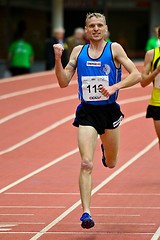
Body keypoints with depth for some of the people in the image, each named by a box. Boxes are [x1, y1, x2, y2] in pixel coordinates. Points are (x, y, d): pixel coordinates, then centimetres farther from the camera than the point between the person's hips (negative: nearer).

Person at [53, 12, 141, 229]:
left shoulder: (114, 49, -3)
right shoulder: (78, 51, 5)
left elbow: (136, 75, -7)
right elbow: (63, 82, 5)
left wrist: (115, 87, -20)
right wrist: (58, 59, -9)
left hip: (109, 111, 0)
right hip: (87, 113, 0)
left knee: (111, 164, 17)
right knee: (86, 164, -13)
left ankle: (106, 150, 55)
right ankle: (86, 213, -14)